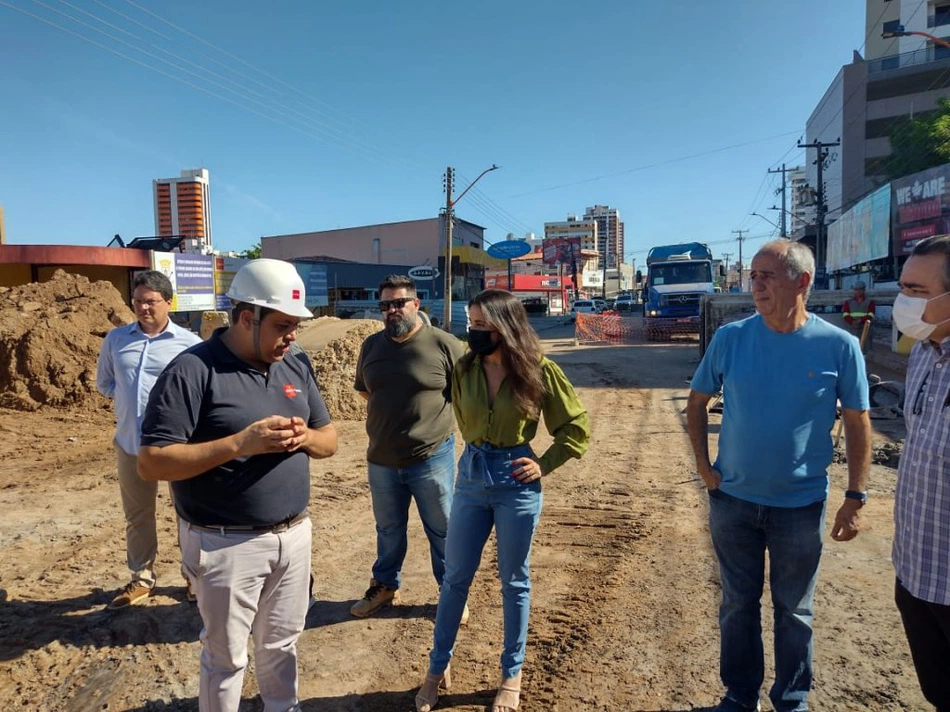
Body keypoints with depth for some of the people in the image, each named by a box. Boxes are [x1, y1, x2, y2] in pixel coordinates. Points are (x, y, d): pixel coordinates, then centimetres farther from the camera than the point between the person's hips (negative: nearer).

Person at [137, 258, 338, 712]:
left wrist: (305, 438, -14)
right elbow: (151, 462, -19)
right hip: (227, 544, -5)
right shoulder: (192, 371, -16)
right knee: (226, 657, 15)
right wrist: (240, 443, -28)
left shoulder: (294, 369, 4)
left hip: (293, 535, 6)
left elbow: (329, 439, 10)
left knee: (281, 644, 23)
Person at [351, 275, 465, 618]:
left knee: (442, 531, 12)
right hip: (381, 459, 4)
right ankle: (385, 585, 43)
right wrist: (389, 413, 9)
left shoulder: (444, 344, -13)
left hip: (432, 458, -4)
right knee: (388, 530, 22)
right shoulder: (371, 345, 3)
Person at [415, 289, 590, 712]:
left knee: (514, 582, 12)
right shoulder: (464, 369, -2)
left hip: (517, 482, -3)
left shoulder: (539, 370, -11)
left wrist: (545, 465, -7)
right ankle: (438, 668, 32)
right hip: (471, 477, 3)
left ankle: (512, 675, 33)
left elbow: (576, 426, -2)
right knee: (455, 577, 13)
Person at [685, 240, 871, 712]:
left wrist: (855, 499, -3)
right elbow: (697, 402, 4)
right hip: (732, 500, 1)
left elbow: (857, 422, -2)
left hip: (801, 506, -1)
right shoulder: (730, 338, -7)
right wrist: (703, 466, -2)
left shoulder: (839, 346, -10)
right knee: (737, 605, 16)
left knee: (794, 611, 17)